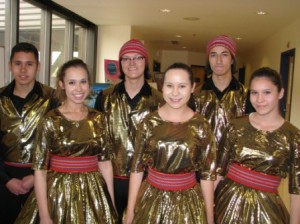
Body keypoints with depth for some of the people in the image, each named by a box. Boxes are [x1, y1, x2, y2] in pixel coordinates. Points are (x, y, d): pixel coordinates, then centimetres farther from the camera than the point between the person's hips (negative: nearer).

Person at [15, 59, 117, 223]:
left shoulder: (99, 119, 0)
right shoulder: (50, 121, -9)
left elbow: (105, 162, 5)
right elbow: (40, 169, -9)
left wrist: (111, 203, 5)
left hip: (93, 193, 3)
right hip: (59, 193, -3)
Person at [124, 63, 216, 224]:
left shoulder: (201, 127, -8)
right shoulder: (149, 122, -7)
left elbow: (207, 174, -3)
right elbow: (137, 168, -3)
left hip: (188, 203, 0)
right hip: (151, 200, 1)